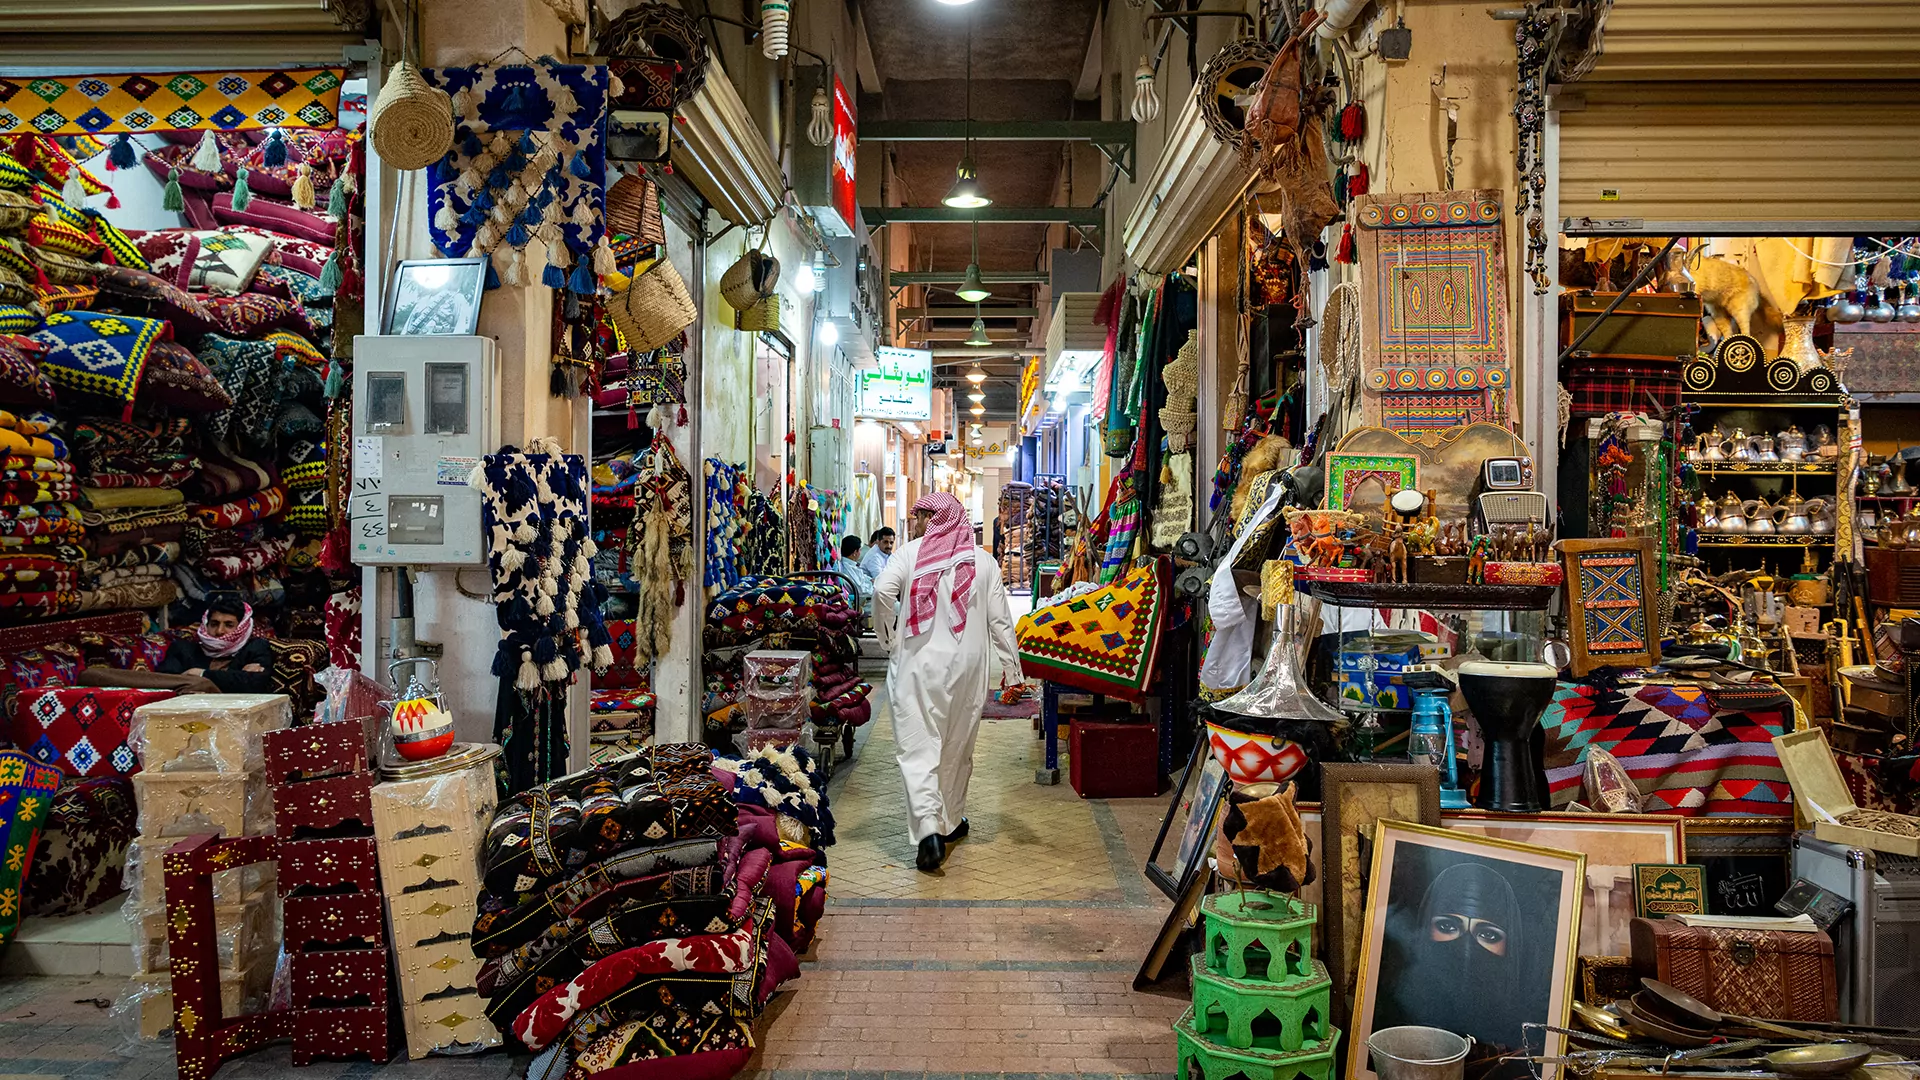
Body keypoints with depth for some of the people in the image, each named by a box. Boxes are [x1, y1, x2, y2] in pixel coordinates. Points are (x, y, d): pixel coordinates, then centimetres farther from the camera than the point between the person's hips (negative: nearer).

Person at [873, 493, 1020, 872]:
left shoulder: (911, 552, 0)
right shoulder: (983, 561, 6)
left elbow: (882, 589, -15)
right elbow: (999, 617, 3)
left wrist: (889, 635, -2)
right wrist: (1010, 663, 9)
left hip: (917, 665, -2)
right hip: (966, 668, 3)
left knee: (918, 748, -3)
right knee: (957, 748, 17)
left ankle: (928, 829, -18)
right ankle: (950, 822, 30)